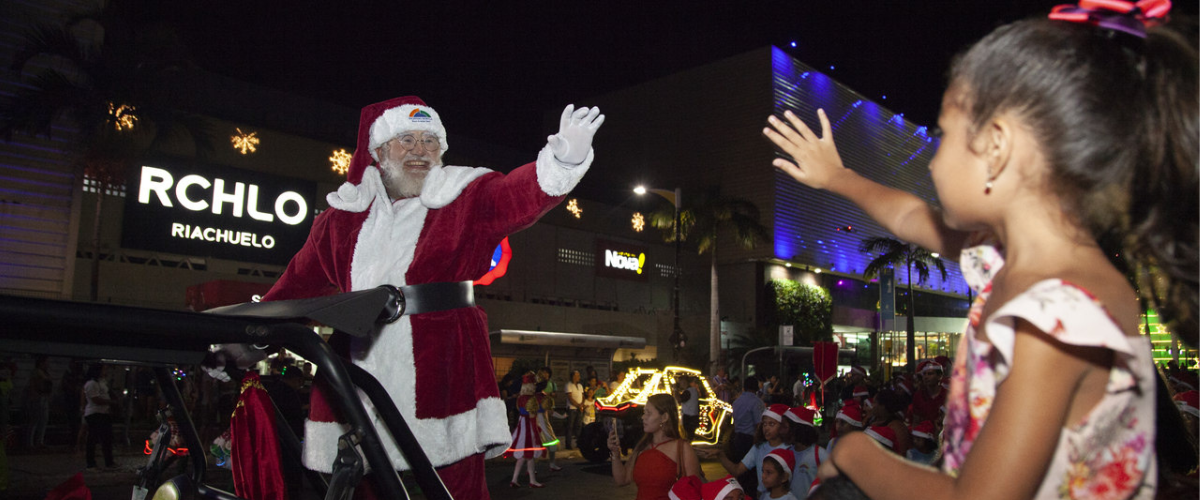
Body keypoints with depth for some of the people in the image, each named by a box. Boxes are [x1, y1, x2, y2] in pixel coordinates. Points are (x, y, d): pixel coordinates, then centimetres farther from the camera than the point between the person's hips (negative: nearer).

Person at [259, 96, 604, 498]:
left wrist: (565, 159, -35)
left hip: (442, 373, -3)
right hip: (359, 374, 3)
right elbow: (298, 282, 26)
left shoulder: (465, 200, 5)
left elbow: (519, 195, -15)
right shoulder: (341, 217, 15)